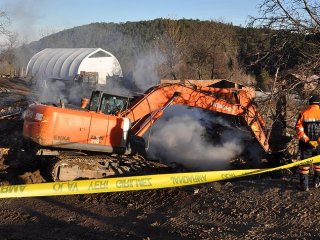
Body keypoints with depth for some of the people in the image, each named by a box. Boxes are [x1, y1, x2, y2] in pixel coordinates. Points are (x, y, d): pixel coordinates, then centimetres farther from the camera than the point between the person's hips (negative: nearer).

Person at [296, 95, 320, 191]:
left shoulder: (303, 113, -3)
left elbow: (299, 129, -10)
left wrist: (307, 140, -8)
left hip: (306, 144, 0)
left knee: (304, 164, 8)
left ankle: (304, 185, 6)